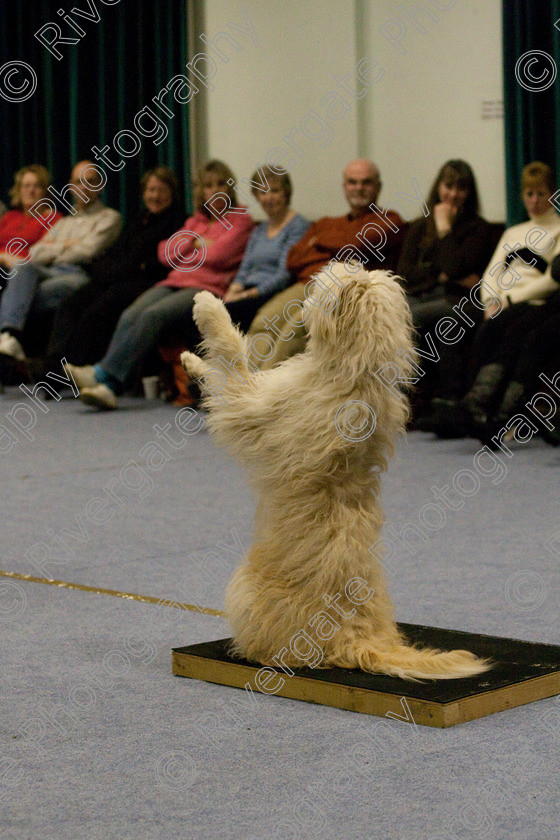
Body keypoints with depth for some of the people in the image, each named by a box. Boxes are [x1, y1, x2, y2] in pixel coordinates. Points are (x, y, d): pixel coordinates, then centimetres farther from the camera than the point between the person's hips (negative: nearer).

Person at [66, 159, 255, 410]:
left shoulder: (241, 219, 11)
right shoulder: (195, 221, 31)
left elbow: (218, 255, -5)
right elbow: (166, 252, 17)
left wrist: (187, 248, 10)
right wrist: (198, 242, 6)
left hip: (208, 287, -6)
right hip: (175, 282, 6)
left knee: (153, 315, -32)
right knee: (130, 315, -25)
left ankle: (104, 375, -40)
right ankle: (108, 385, -41)